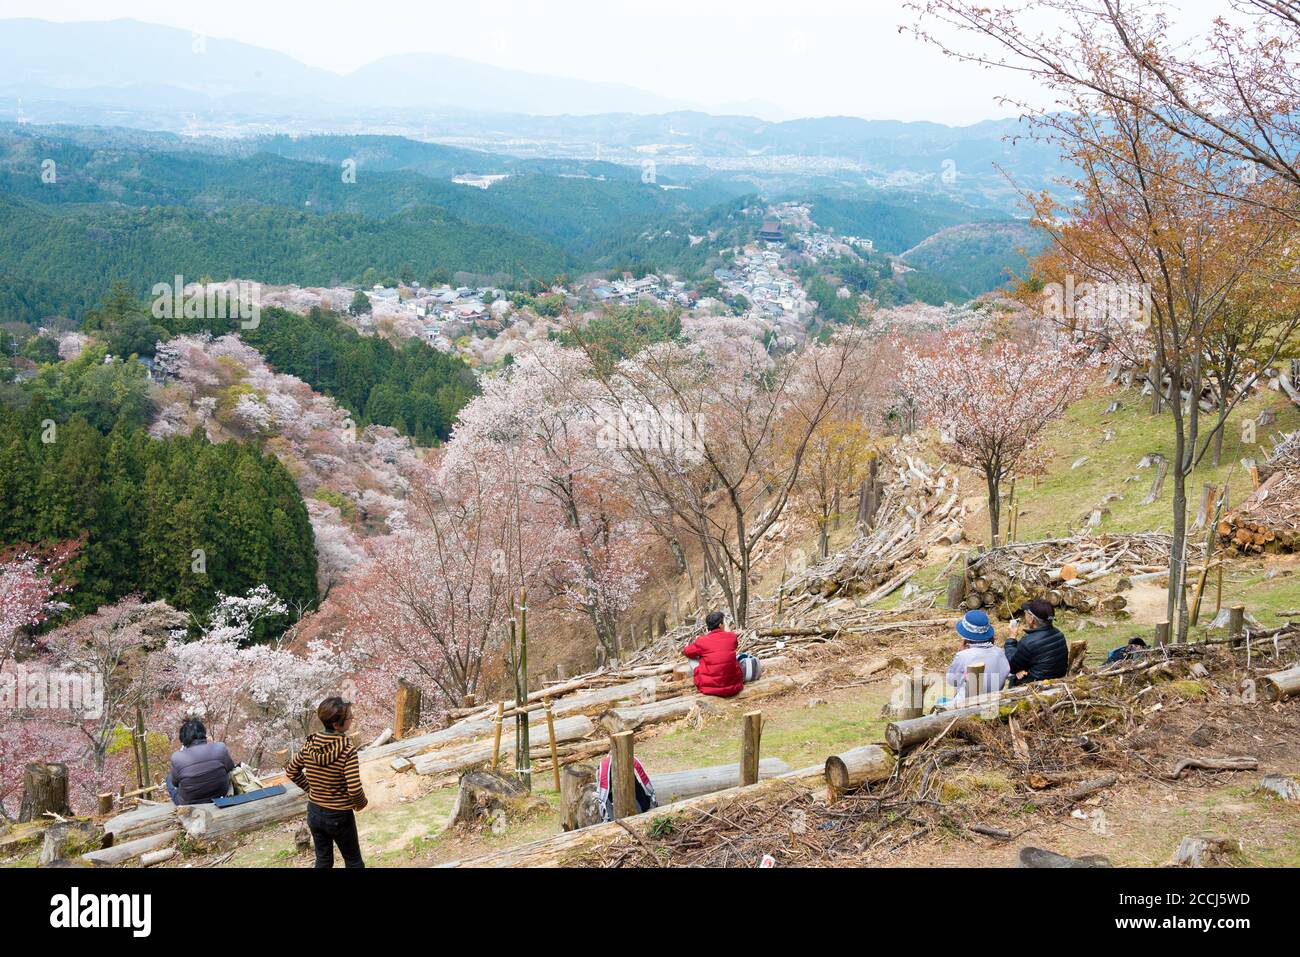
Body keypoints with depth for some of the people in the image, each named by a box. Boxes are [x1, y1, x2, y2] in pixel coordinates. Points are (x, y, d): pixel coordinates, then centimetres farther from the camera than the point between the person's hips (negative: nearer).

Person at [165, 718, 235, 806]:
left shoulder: (177, 759, -23)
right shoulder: (220, 748, -20)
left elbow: (175, 782, -2)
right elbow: (230, 767, 0)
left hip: (189, 805, -1)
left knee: (170, 777, 27)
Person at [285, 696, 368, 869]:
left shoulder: (310, 745, -8)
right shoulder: (347, 751, -25)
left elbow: (291, 771, 6)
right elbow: (355, 790, -27)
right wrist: (361, 803, -7)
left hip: (314, 813, 5)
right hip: (339, 816, -5)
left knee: (323, 861, 22)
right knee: (353, 861, 16)